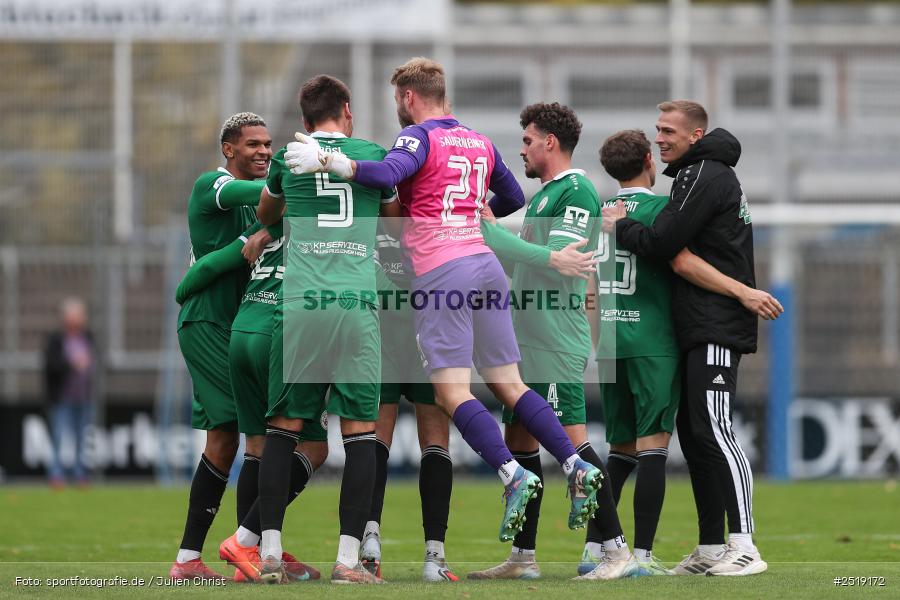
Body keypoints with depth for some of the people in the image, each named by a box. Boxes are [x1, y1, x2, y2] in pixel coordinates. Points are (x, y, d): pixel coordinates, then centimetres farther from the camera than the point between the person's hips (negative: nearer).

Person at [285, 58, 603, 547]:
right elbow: (513, 199, 30)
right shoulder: (479, 143, 18)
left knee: (452, 392, -8)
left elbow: (387, 174, -24)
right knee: (508, 384, 10)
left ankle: (513, 475, -23)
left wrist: (325, 161, -24)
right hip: (485, 263, 7)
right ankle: (577, 468, -1)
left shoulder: (419, 137, -3)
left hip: (441, 271, -7)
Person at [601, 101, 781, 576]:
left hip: (715, 327, -11)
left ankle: (744, 548, -20)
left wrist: (619, 227, 0)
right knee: (692, 432, 10)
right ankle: (711, 549, 12)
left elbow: (661, 243, -16)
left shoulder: (704, 176, -10)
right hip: (698, 329, 11)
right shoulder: (707, 174, 23)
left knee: (712, 430, -16)